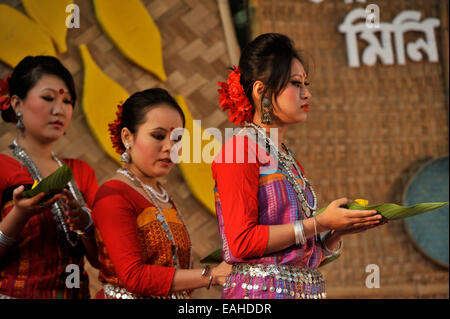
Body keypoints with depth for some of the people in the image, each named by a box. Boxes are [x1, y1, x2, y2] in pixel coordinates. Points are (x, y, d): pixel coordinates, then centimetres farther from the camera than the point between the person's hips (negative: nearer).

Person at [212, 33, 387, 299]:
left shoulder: (289, 160, 15)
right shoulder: (238, 151, -7)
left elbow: (308, 257, 15)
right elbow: (241, 242, -16)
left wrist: (339, 229, -2)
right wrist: (319, 223, -13)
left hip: (308, 290, 7)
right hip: (262, 290, -7)